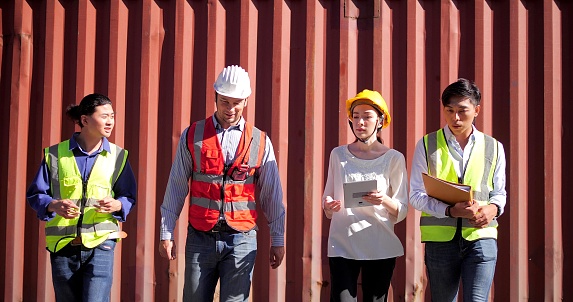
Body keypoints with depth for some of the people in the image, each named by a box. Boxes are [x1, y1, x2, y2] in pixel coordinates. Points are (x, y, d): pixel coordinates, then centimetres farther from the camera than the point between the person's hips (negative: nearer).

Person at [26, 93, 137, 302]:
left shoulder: (117, 156, 7)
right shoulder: (55, 155, 3)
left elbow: (129, 196, 11)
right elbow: (35, 194, 6)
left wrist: (117, 205, -12)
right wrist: (53, 205, -15)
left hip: (100, 244, -1)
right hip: (62, 245, 1)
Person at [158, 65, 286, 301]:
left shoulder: (260, 141, 5)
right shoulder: (192, 136, 5)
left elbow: (272, 194, 9)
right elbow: (176, 188, 5)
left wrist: (277, 239, 8)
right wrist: (166, 234, 2)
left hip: (241, 240, 0)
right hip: (200, 238, 1)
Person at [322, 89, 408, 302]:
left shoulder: (394, 159, 2)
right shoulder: (338, 155, 8)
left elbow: (401, 212, 2)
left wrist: (384, 200, -18)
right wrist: (327, 206, -6)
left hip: (380, 246, -1)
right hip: (342, 244, 1)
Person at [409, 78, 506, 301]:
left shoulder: (493, 148, 11)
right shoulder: (427, 145, 5)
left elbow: (499, 192, 18)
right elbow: (416, 195, 0)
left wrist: (493, 208, -8)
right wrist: (451, 211, -17)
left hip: (481, 236, 0)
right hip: (440, 238, 0)